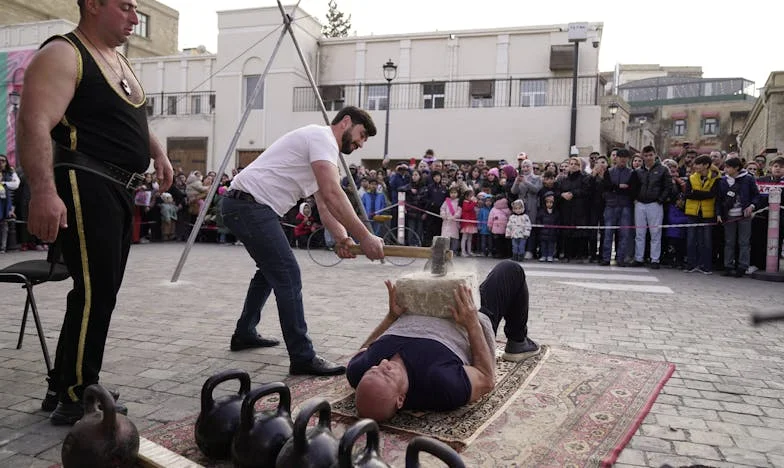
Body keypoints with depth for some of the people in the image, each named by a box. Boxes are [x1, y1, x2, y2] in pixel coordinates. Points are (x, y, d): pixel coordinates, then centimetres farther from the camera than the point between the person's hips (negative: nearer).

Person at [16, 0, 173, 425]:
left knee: (99, 294, 13)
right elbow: (34, 124, -23)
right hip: (84, 187, -10)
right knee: (95, 293, -11)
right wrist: (43, 190, -35)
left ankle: (62, 387, 26)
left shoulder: (119, 61, 21)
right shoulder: (62, 55, -9)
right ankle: (76, 399, 3)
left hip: (119, 191, 10)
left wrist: (157, 152, 21)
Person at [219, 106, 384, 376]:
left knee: (271, 270, 24)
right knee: (288, 275, -12)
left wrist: (341, 238, -4)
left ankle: (244, 334, 36)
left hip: (243, 206, 11)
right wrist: (364, 238, -26)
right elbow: (333, 195, -25)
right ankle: (302, 357, -8)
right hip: (250, 204, -11)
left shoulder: (323, 151, 21)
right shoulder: (323, 138, -11)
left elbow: (324, 204, 13)